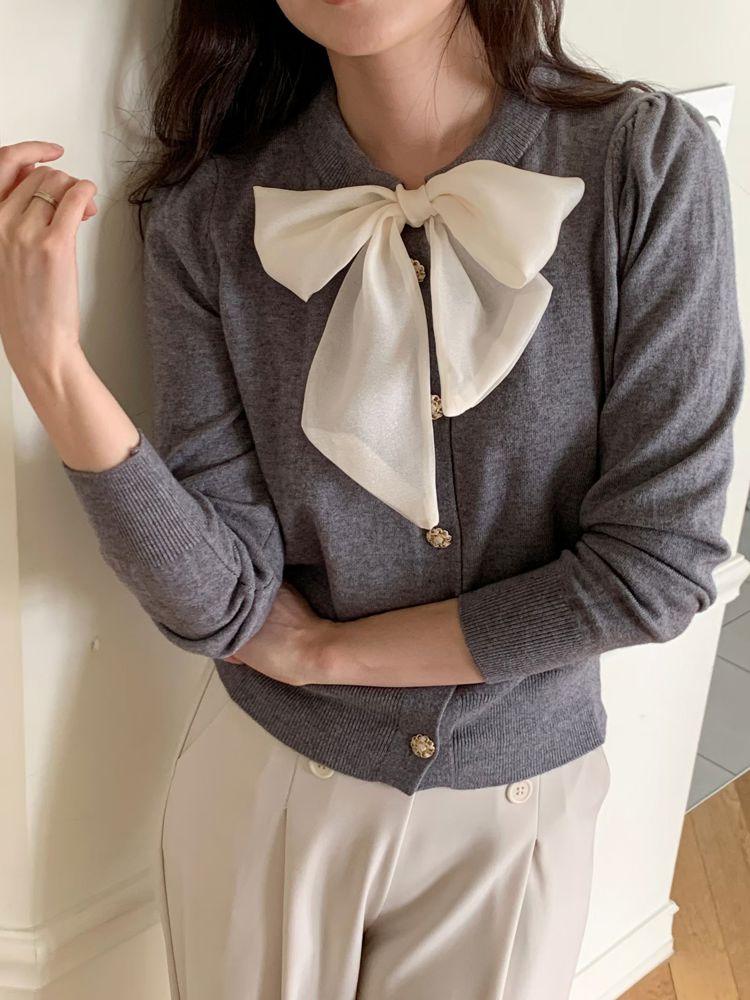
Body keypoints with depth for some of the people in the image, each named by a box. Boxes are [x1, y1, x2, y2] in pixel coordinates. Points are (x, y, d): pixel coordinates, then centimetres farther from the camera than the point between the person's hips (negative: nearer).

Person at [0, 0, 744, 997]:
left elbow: (658, 565, -17)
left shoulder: (655, 163, -17)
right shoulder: (209, 215, -12)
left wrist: (327, 649, -11)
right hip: (266, 783, 1)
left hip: (520, 802, 0)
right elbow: (218, 605, -14)